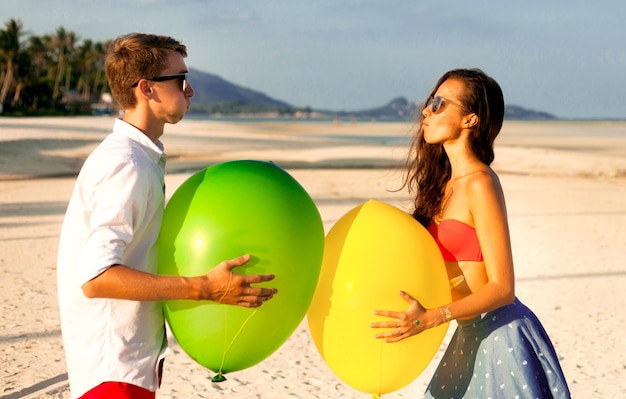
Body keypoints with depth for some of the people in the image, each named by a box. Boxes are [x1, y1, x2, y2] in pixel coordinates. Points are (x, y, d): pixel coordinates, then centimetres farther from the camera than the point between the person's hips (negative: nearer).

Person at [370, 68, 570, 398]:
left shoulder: (480, 184, -18)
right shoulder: (445, 182, 7)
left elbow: (502, 288, -20)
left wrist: (429, 318, -28)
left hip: (500, 335, -8)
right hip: (471, 338, 8)